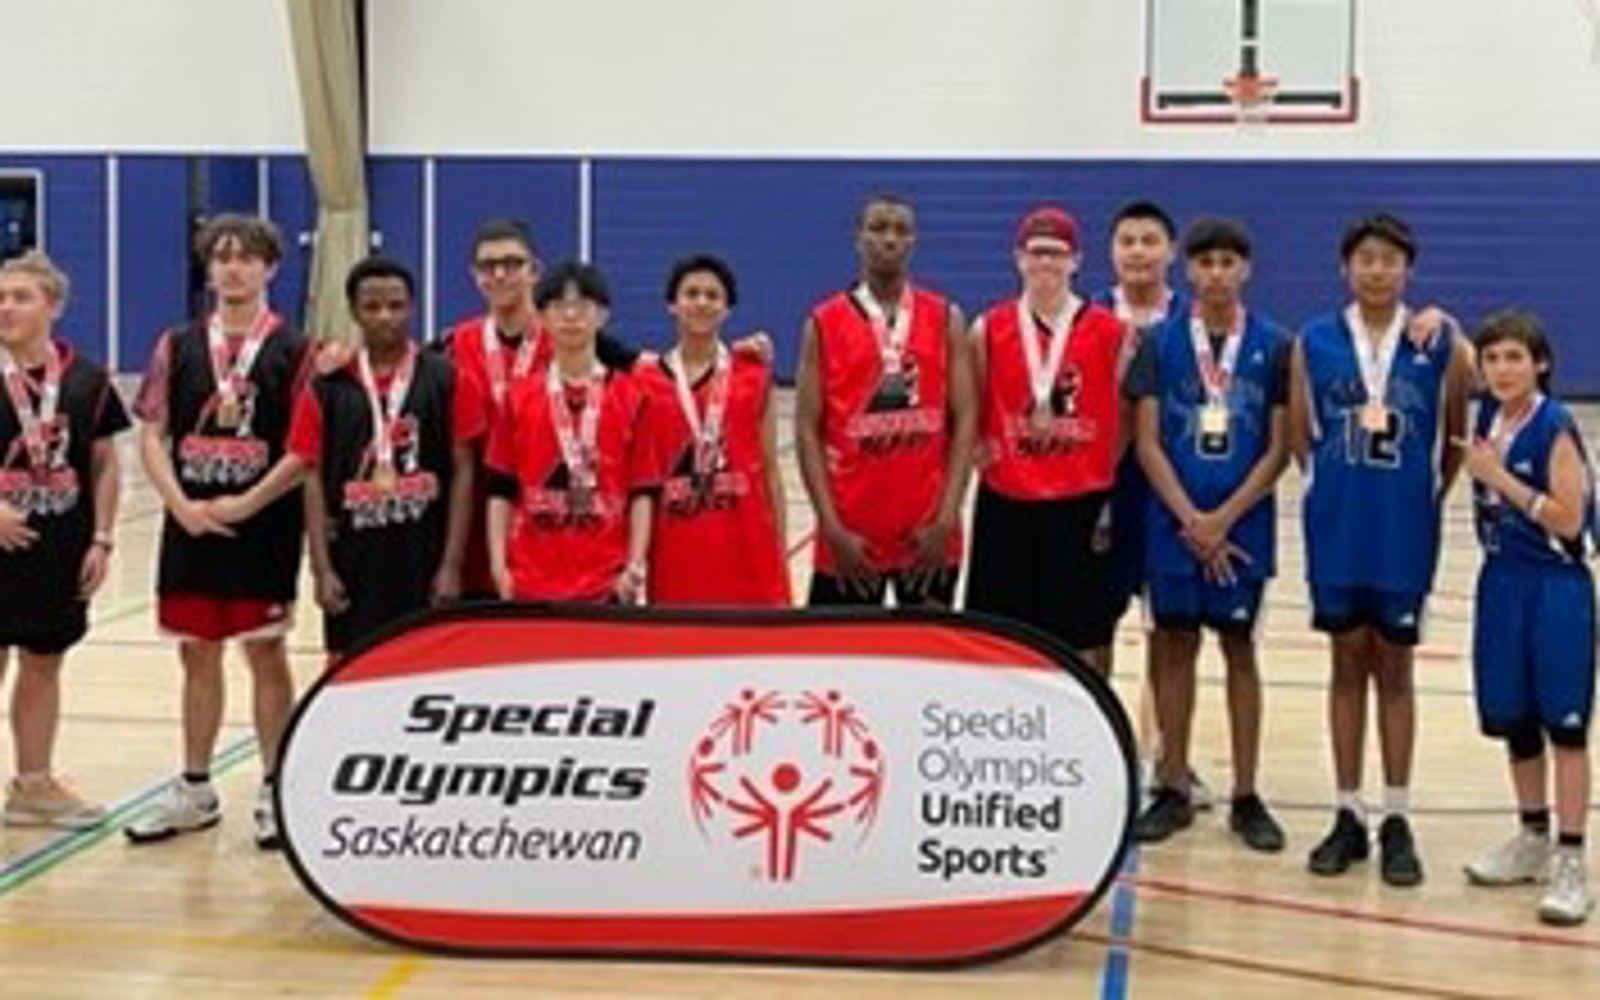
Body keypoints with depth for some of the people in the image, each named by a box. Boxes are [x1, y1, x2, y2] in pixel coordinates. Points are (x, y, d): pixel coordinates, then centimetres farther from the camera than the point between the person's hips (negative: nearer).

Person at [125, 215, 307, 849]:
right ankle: (195, 790, 22)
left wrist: (247, 504, -15)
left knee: (266, 654, 2)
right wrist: (182, 505, -9)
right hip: (191, 527, 3)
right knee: (198, 655, 11)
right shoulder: (178, 347, 7)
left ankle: (274, 791, 13)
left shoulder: (292, 352, -2)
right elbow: (152, 437, 5)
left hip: (264, 529, -3)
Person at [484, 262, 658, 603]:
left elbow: (643, 491, 3)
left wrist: (635, 564, -6)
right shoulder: (520, 398, 8)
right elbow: (500, 490, 8)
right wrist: (499, 563, 0)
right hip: (533, 580, 1)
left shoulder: (630, 397, 5)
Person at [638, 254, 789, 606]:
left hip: (745, 546, 0)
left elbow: (770, 469, 5)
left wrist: (780, 555, 1)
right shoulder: (646, 383, 2)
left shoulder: (754, 376, 4)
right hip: (676, 554, 0)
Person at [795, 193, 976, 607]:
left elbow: (965, 421, 0)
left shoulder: (945, 319, 4)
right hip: (851, 533, -1)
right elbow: (807, 431, -2)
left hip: (928, 532, 1)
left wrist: (946, 518, -9)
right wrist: (832, 527, -10)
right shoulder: (824, 324, 1)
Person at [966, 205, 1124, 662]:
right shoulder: (989, 330, 2)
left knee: (1082, 640, 5)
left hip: (1081, 503, -1)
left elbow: (1125, 415, 2)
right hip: (1006, 503, 1)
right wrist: (981, 452, -5)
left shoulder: (1108, 330, -1)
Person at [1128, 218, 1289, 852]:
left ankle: (1245, 796, 13)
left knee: (1239, 648, 6)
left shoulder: (1273, 347, -1)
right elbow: (1148, 443, -3)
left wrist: (1223, 518, -10)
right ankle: (1173, 790, 15)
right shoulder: (1160, 343, 0)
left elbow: (1277, 448, -3)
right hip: (1174, 521, 1)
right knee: (1174, 646, 6)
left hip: (1243, 524, 0)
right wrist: (1190, 518, -11)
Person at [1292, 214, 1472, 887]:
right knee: (1348, 663, 9)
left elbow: (1456, 439, 2)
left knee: (1394, 667, 7)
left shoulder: (1441, 346, -3)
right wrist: (1339, 485, 2)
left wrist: (1424, 496, -2)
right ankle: (1348, 816, 17)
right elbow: (1300, 435, 4)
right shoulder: (1314, 342, 0)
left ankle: (1396, 820, 16)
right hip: (1336, 529, 1)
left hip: (1405, 532, -1)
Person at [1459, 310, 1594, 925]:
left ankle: (1569, 861, 0)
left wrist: (1499, 476, -19)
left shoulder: (1554, 427, -14)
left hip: (1555, 590, -7)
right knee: (1513, 720, 13)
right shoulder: (1490, 417, 3)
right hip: (1502, 582, 7)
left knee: (1564, 724, -3)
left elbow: (1568, 519, -17)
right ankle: (1532, 839, 27)